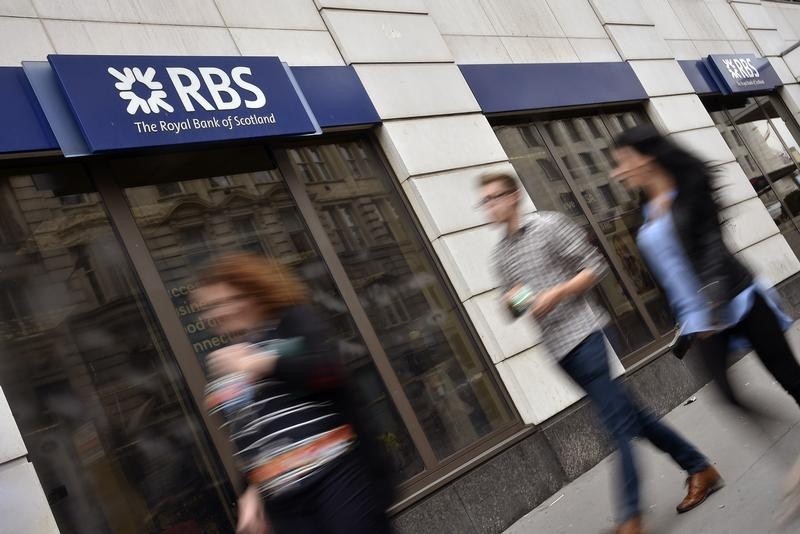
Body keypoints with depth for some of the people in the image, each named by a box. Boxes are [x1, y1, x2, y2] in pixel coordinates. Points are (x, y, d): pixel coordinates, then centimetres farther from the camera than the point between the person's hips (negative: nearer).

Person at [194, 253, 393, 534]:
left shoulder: (292, 320, 1)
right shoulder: (223, 361, 18)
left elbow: (332, 372, -13)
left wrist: (266, 364, -17)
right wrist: (250, 489, 17)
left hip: (334, 474, -5)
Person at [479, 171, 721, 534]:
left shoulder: (548, 225, -4)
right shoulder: (500, 255, 14)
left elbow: (595, 266, -5)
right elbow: (515, 307, 21)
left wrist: (555, 293, -16)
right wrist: (511, 301, -2)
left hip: (582, 335, -7)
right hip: (557, 348, 7)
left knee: (619, 423, -7)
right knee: (627, 414, 13)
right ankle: (699, 469, 27)